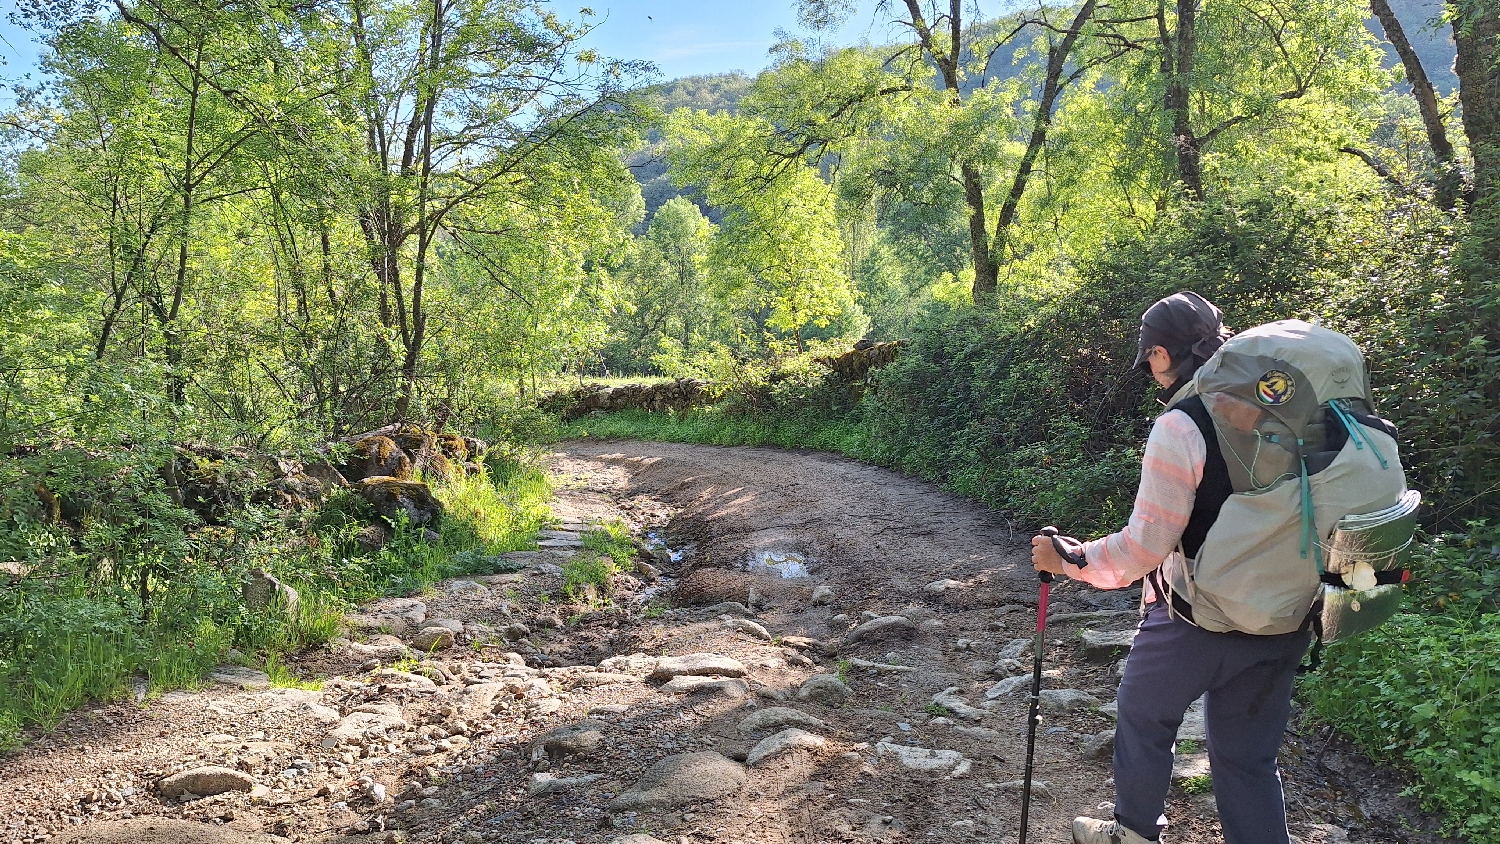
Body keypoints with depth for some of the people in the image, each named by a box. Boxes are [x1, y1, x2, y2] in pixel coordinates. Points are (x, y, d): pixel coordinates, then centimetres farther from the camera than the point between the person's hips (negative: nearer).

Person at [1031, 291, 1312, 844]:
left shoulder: (1180, 427, -21)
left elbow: (1144, 547, -21)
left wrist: (1067, 560, -8)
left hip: (1199, 620, -5)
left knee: (1145, 716, 20)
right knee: (1248, 753, 17)